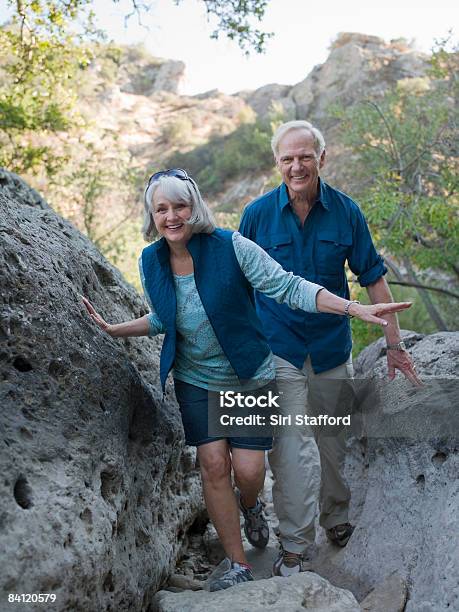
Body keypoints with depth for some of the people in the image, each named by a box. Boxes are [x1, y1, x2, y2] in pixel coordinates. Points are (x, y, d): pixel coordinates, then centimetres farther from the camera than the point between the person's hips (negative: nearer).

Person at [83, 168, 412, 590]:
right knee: (213, 464, -1)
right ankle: (238, 565, 17)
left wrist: (355, 308, -30)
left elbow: (288, 287, -22)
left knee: (248, 468, -3)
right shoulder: (151, 261, -4)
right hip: (196, 380, 3)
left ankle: (250, 505, 38)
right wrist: (114, 329, 4)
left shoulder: (230, 246, -19)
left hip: (249, 376, -3)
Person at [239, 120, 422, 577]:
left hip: (332, 347, 2)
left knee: (334, 444, 16)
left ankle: (337, 520, 41)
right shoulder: (258, 214, -7)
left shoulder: (345, 211, -3)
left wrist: (395, 343, 3)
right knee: (291, 449, -6)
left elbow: (373, 277, 3)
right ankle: (295, 548, 9)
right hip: (279, 347, -2)